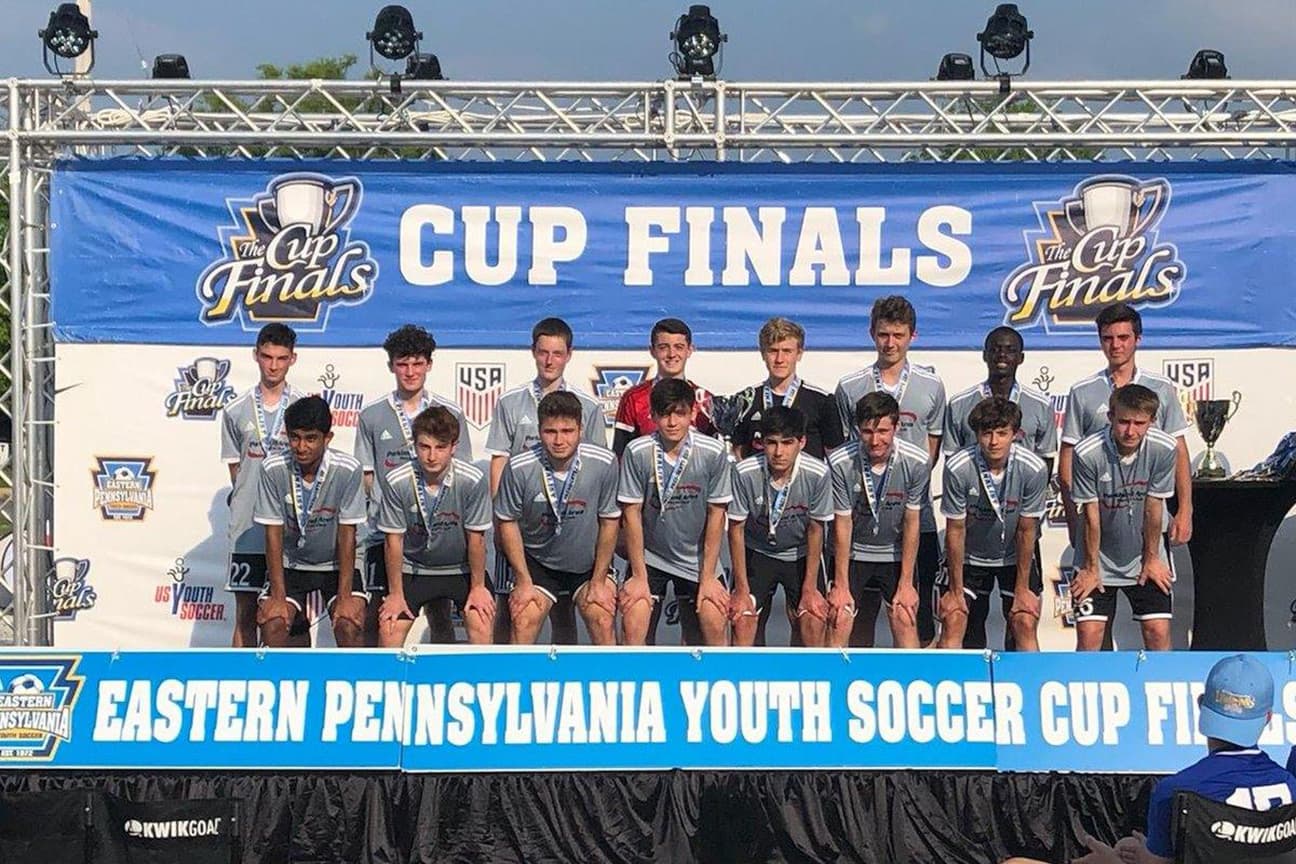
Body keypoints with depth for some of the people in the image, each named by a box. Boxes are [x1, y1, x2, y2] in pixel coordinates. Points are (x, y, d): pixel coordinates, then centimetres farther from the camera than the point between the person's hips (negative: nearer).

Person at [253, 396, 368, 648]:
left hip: (336, 563, -1)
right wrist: (278, 595, -17)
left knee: (350, 624, -22)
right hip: (290, 564, 1)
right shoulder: (273, 469, -18)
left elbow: (347, 534, -16)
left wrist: (345, 596, -19)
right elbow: (273, 533, -13)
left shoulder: (348, 470, -21)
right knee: (271, 621, -20)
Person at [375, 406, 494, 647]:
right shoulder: (396, 482, -21)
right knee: (389, 627, -11)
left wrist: (478, 587, -6)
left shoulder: (474, 480, -23)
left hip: (462, 567, -1)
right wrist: (395, 593, -6)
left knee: (481, 623, -18)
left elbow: (476, 538, -13)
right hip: (414, 569, 1)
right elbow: (394, 540, -12)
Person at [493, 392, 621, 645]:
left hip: (589, 561, 0)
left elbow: (609, 521, -8)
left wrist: (599, 581, -5)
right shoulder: (519, 467, -21)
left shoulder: (604, 463, -21)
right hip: (537, 560, 0)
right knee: (524, 620, -14)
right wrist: (523, 581, -6)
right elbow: (508, 522, -7)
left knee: (602, 620, -15)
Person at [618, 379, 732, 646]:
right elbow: (632, 514, -10)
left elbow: (716, 514, -7)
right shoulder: (637, 452, -16)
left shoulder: (713, 452, -15)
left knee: (715, 622, -10)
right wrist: (639, 576, -9)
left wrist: (708, 577, -6)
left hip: (696, 558, 1)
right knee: (634, 623, -14)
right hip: (649, 556, 0)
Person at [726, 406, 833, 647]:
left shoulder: (818, 474, -25)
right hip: (756, 552, 0)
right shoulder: (744, 472, -26)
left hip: (801, 555, 0)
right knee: (743, 620, -13)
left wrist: (810, 588, -8)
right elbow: (736, 529, -14)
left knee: (814, 622, -13)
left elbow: (815, 530, -11)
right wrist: (742, 590, -11)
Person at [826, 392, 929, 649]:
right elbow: (842, 524, -15)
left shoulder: (917, 462, -20)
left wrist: (906, 583, -8)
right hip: (851, 553, -1)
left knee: (905, 620, -6)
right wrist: (841, 586, -10)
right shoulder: (840, 462, -23)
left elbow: (911, 523, -11)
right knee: (839, 621, -7)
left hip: (896, 553, 1)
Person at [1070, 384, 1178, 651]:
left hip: (1144, 556, 1)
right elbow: (1091, 516, -15)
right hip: (1100, 557, -1)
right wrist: (1091, 568, -7)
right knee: (1088, 632, -7)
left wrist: (1151, 559, -1)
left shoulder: (1164, 449, -18)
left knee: (1158, 631, -3)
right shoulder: (1087, 453, -23)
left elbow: (1153, 508, -9)